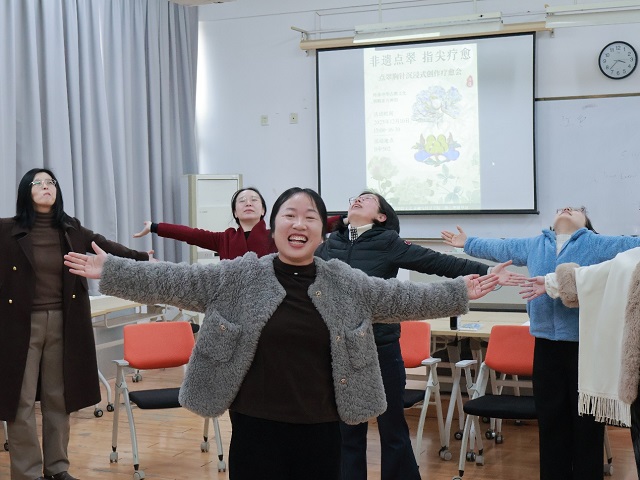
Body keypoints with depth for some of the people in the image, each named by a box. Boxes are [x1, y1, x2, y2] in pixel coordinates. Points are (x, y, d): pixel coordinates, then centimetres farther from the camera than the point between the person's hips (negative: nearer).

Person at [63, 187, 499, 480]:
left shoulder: (348, 283, 4)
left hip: (320, 428, 2)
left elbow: (401, 298, 6)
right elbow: (175, 282, -3)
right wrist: (110, 271, -8)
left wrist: (458, 294, 3)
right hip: (256, 426, -1)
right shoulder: (239, 277, -2)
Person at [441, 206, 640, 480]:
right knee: (551, 421, 12)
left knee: (587, 424, 4)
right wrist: (468, 243, 40)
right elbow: (498, 247, 28)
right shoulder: (533, 246, 14)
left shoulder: (598, 244, 2)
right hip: (547, 345, 4)